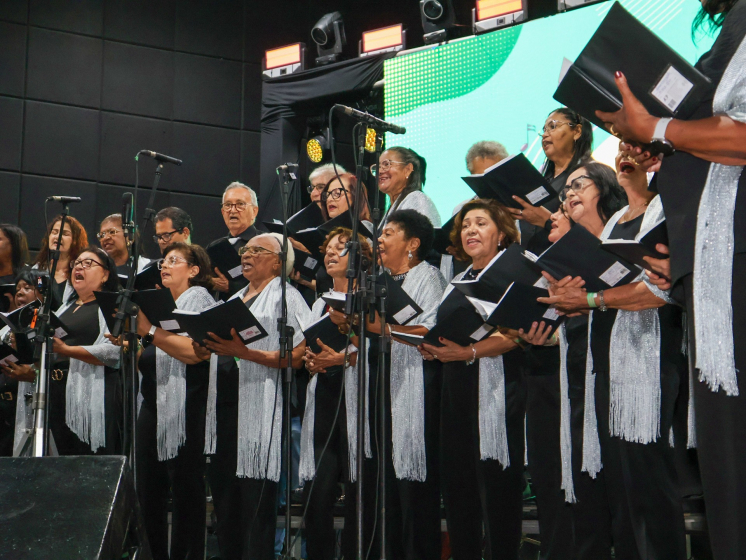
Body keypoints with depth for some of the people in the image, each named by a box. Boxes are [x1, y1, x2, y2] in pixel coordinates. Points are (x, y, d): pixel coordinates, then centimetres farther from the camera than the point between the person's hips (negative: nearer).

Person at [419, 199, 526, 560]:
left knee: (495, 485, -6)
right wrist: (432, 348, 4)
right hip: (456, 392, 8)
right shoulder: (458, 281, 21)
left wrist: (471, 351, -25)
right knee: (456, 484, 9)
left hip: (495, 391, -8)